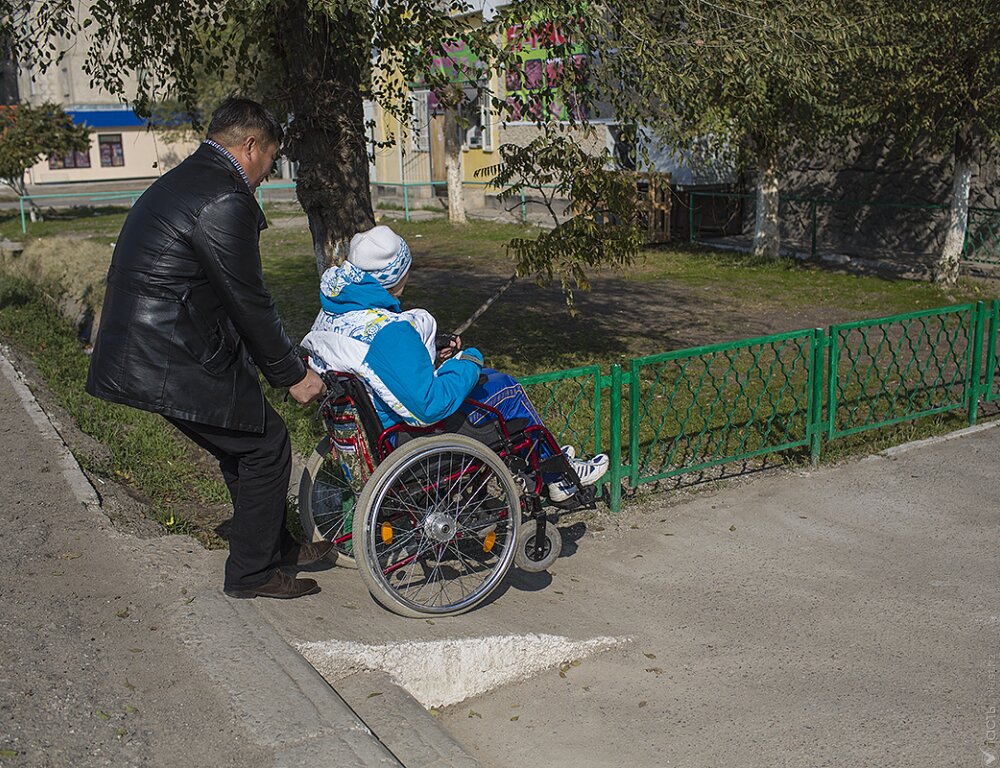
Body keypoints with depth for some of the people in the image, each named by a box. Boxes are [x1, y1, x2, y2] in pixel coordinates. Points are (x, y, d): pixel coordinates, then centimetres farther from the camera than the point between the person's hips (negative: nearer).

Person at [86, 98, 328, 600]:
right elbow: (249, 304, -15)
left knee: (241, 447, 22)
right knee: (265, 447, 3)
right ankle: (251, 572, 16)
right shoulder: (226, 200, -18)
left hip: (139, 351, 10)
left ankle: (275, 546, 38)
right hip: (170, 365, -10)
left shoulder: (177, 182, 16)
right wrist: (291, 374, -3)